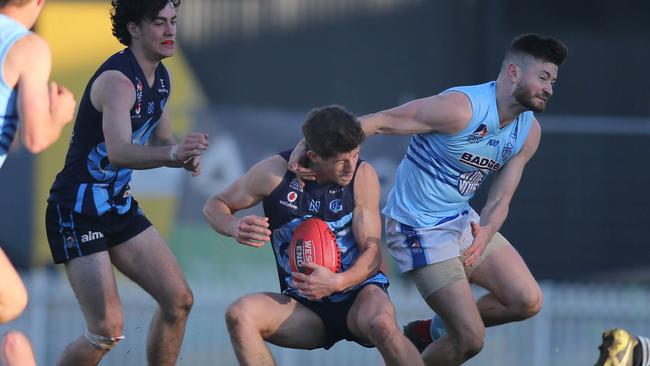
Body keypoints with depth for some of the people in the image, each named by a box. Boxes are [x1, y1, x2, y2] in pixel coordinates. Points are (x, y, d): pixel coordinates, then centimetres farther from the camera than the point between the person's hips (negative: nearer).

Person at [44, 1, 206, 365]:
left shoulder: (160, 77, 6)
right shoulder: (117, 80, -23)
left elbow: (162, 138, 19)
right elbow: (118, 152, -37)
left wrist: (185, 156, -5)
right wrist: (173, 152, -54)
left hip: (120, 206, 9)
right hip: (77, 211, -9)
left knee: (179, 300, 5)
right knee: (108, 329, -15)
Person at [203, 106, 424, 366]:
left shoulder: (362, 175, -8)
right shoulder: (276, 173, -9)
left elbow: (372, 252, -8)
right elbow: (214, 206, 4)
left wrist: (336, 282, -29)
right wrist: (234, 227, -22)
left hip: (358, 289, -2)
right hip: (305, 308, 2)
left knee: (382, 323, -38)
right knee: (239, 314, -28)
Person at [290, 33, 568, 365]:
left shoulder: (529, 132, 0)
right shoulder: (461, 108, -25)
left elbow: (499, 200, 1)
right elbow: (379, 122, -23)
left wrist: (484, 234, -23)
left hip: (464, 222, 8)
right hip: (420, 231, -8)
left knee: (527, 301, -1)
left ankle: (433, 332, 20)